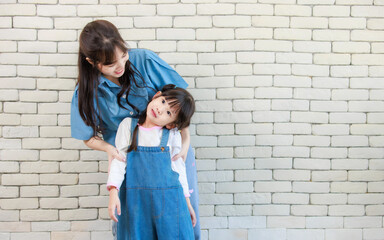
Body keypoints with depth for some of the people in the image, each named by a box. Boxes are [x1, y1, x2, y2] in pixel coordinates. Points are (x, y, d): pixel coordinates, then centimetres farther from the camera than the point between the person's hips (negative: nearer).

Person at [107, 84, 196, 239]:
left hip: (167, 198, 1)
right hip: (135, 200, 0)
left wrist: (187, 202, 11)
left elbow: (178, 167, 8)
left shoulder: (172, 135, 0)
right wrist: (113, 192, -12)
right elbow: (119, 159, -1)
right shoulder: (128, 125, 0)